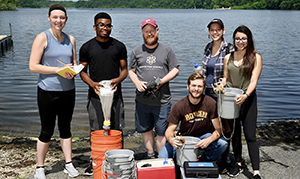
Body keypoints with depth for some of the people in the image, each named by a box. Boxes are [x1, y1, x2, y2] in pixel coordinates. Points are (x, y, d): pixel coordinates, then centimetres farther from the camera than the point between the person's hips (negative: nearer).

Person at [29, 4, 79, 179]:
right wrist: (58, 69, -19)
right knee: (47, 131, 4)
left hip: (68, 91, 5)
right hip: (48, 91, -5)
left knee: (66, 128, 13)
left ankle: (69, 164, 23)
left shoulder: (70, 39, 10)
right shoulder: (43, 38, -7)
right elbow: (33, 66, -12)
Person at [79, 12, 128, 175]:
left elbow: (124, 69, 7)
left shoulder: (119, 46, 4)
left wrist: (118, 79, -14)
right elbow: (82, 71, 6)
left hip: (115, 94, 1)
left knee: (117, 129, 5)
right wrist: (92, 83, -13)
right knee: (96, 130, 5)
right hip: (95, 95, 0)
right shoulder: (87, 47, 3)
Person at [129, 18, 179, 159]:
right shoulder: (136, 51, 9)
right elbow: (131, 71, 13)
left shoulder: (166, 50, 4)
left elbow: (175, 70, 4)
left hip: (162, 100, -2)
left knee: (162, 132, 2)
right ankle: (150, 156, 28)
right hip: (142, 99, 2)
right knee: (145, 129, 12)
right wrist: (137, 82, -8)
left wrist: (162, 81, -12)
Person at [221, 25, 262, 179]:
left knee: (250, 136, -6)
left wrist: (246, 95, -27)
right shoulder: (228, 57, 10)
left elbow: (253, 81, -10)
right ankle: (238, 163, 28)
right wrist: (221, 87, -6)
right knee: (234, 134, 11)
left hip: (248, 99, -3)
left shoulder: (255, 57, -1)